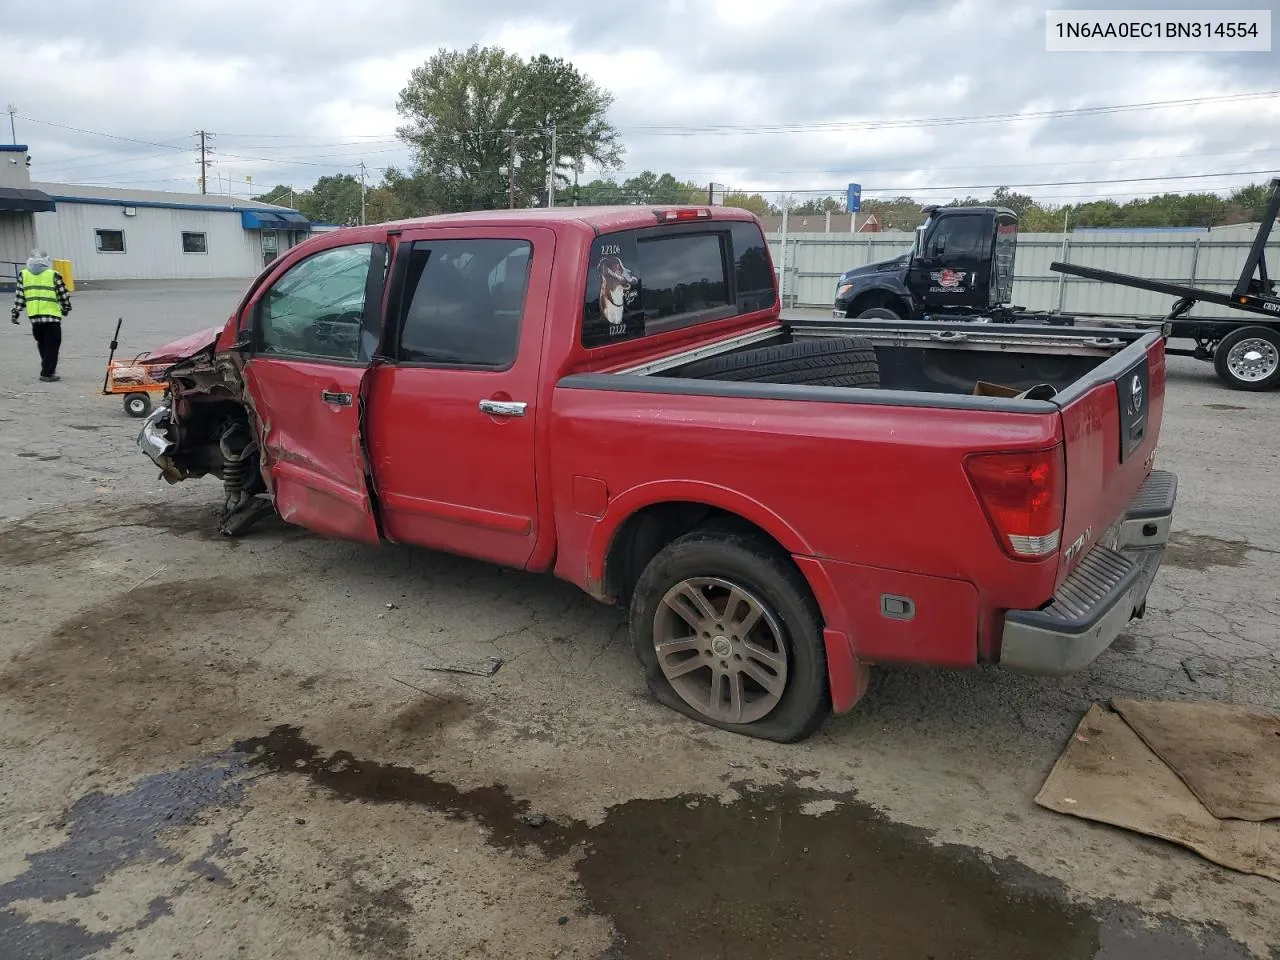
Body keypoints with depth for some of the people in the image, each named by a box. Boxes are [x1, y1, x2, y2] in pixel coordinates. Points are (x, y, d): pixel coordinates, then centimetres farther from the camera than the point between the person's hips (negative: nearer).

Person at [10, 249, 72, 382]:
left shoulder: (23, 275, 8)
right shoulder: (54, 275, -4)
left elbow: (19, 296, 8)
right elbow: (63, 294, 2)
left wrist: (15, 312, 15)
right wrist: (66, 308, 19)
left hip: (34, 316, 4)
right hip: (52, 315, -4)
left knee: (42, 345, 19)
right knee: (52, 345, 1)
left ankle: (48, 369, 26)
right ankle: (47, 373, -3)